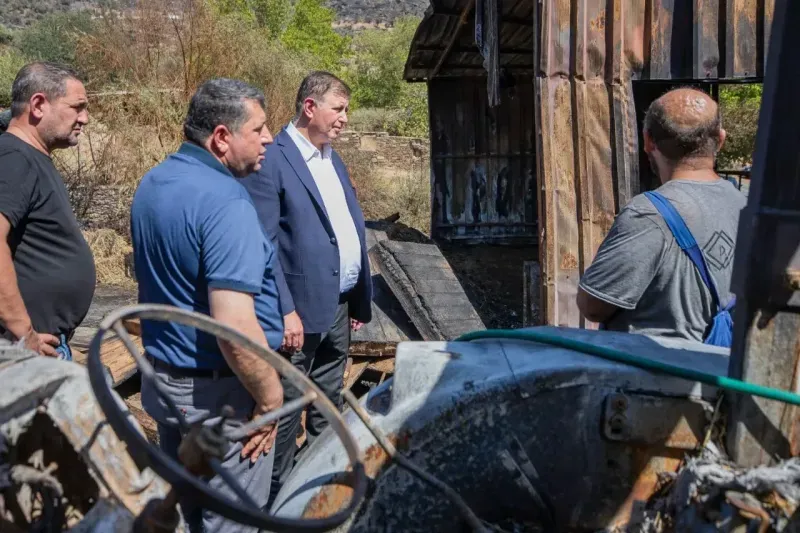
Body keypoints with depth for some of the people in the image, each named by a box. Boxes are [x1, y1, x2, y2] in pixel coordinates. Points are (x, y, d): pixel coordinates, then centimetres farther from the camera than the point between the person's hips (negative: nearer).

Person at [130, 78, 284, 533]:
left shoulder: (151, 185, 5)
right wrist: (271, 397, -18)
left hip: (162, 379, 9)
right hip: (220, 392, -9)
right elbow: (235, 330, -32)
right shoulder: (226, 202, -25)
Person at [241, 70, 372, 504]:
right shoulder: (273, 161, -13)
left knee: (329, 407, 21)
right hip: (301, 311, -8)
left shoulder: (332, 159, 14)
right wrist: (285, 311, -21)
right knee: (286, 411, 6)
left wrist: (360, 298, 13)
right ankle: (277, 495, 22)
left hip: (339, 306, 8)